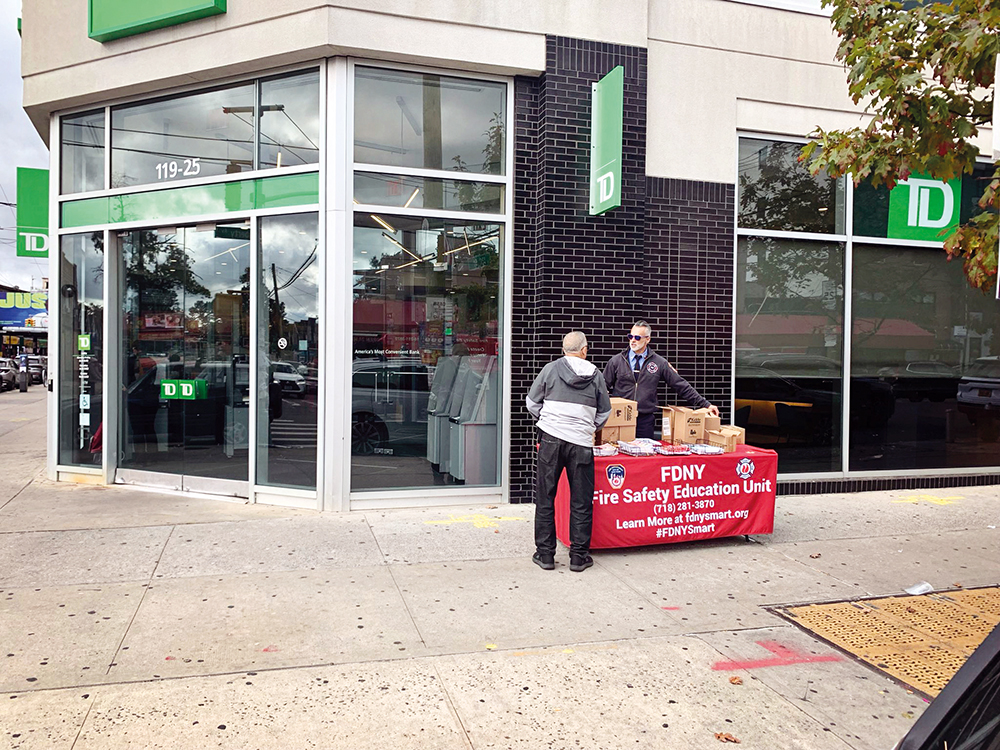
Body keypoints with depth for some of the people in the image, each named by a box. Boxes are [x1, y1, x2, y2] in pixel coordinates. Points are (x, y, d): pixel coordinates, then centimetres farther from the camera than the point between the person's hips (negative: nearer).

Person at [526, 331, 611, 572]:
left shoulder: (550, 369, 2)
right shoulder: (595, 375, 5)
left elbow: (532, 403, 9)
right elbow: (604, 412, 14)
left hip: (551, 440, 0)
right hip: (581, 444, 0)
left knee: (545, 498, 10)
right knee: (581, 502, 9)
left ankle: (545, 554, 15)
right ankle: (579, 557, 15)